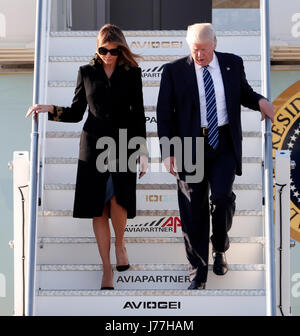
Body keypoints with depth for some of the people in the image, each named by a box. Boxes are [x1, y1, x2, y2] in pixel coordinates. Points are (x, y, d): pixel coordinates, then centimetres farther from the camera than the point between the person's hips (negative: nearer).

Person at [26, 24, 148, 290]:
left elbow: (138, 114, 5)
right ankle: (107, 269, 10)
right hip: (94, 145, 1)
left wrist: (143, 151, 0)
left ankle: (120, 243, 16)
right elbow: (76, 113, 10)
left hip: (123, 144, -1)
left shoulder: (132, 73, 4)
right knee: (98, 207, 0)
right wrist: (51, 110, -6)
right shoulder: (87, 72, 6)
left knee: (118, 199, -16)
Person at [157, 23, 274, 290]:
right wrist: (167, 151, -6)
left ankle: (220, 249, 16)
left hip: (224, 144, 1)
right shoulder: (174, 71, -1)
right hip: (190, 146, -1)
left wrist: (260, 101, -4)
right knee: (193, 210, 4)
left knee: (222, 196, -15)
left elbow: (244, 93, 19)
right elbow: (164, 113, 0)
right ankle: (198, 272, 18)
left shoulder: (233, 64, 5)